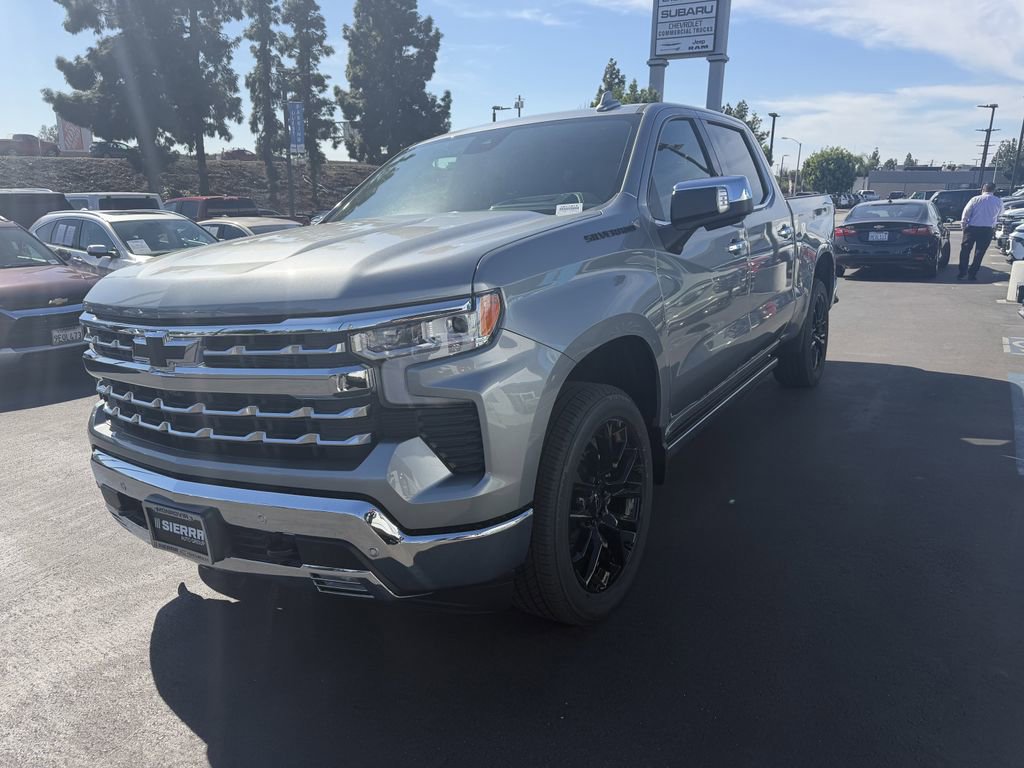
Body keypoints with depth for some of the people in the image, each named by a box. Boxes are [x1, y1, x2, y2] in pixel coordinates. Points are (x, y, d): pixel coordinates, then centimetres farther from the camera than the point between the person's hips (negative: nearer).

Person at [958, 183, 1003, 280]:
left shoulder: (975, 199, -2)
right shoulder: (998, 202, 3)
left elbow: (966, 213, -5)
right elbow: (1000, 214, 18)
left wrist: (963, 225, 4)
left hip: (972, 228, -1)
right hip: (987, 230, 1)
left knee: (965, 250, 8)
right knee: (979, 252, 6)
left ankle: (962, 272, 5)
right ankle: (972, 274, 6)